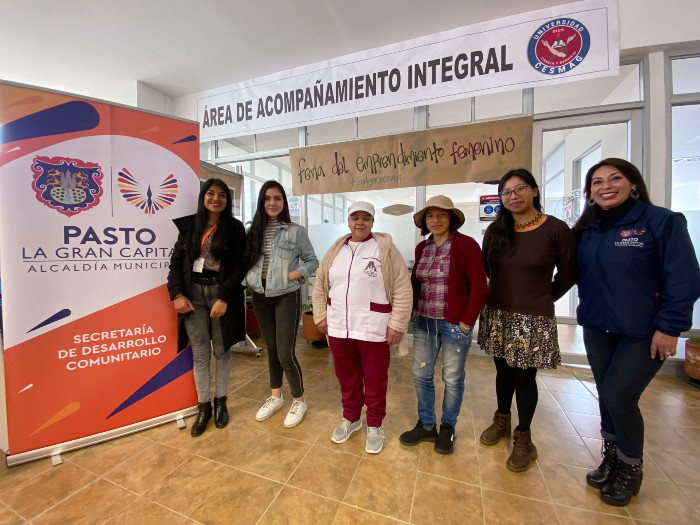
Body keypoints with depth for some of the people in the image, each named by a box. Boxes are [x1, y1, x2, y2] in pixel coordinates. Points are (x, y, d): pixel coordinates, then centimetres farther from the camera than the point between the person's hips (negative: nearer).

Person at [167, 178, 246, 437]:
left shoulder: (235, 228, -1)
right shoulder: (188, 225, 8)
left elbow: (239, 267, -7)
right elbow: (176, 261, 9)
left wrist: (224, 298, -15)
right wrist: (177, 293, -3)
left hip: (222, 294, -2)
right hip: (193, 295, 2)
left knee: (221, 350, 11)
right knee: (200, 354, 9)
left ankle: (220, 402, 30)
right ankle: (204, 406, 26)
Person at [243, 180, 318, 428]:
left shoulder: (296, 231, -6)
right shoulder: (254, 230, 6)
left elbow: (313, 261, -2)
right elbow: (248, 260, 13)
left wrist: (297, 273, -16)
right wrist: (251, 276, -5)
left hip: (286, 297, -4)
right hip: (260, 296, 5)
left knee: (285, 353, -3)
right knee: (271, 348, 17)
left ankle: (299, 400, 22)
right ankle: (275, 396, 37)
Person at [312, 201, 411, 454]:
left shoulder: (386, 248, -6)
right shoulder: (336, 250, 8)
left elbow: (402, 290, -8)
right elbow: (320, 286, 13)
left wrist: (397, 325, -11)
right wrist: (321, 316, 7)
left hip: (374, 329, -3)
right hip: (338, 328, 4)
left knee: (375, 381, 13)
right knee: (347, 377, 20)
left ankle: (374, 425, 36)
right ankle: (350, 418, 43)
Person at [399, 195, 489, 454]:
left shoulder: (466, 244, -9)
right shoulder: (422, 247, 8)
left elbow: (479, 287, -11)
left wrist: (467, 322, -12)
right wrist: (414, 310, 5)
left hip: (454, 323, -5)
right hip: (424, 321, 5)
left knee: (452, 378, 11)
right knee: (421, 374, 12)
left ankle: (447, 428, 35)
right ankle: (426, 425, 34)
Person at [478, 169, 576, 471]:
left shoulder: (555, 229, -7)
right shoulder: (495, 230, 4)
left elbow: (568, 274, 2)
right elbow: (485, 268, 12)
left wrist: (542, 299, 8)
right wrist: (507, 295, 8)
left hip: (533, 320, -3)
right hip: (497, 315, 4)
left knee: (524, 377, 7)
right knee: (503, 370, 18)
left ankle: (523, 439, 29)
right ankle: (502, 422, 40)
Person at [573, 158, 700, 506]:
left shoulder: (662, 221, -8)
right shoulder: (587, 230, 6)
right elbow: (576, 272, 12)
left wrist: (670, 327, -14)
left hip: (643, 333, -4)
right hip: (597, 328, 5)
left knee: (619, 398, -1)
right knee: (606, 395, 13)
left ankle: (630, 469, 26)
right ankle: (611, 458, 35)